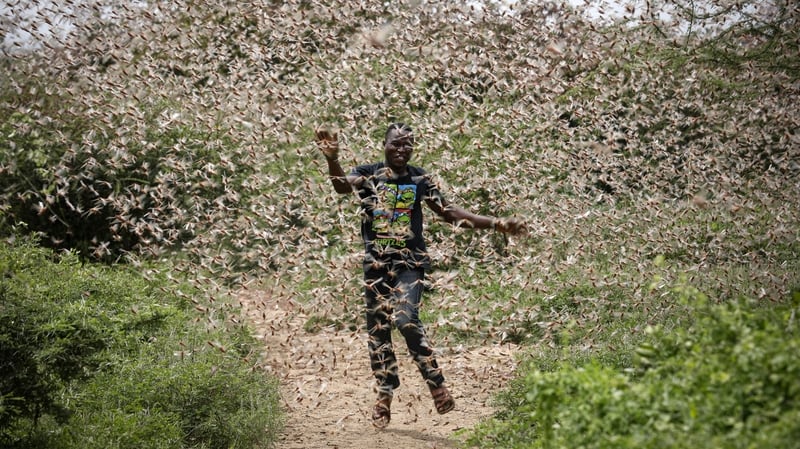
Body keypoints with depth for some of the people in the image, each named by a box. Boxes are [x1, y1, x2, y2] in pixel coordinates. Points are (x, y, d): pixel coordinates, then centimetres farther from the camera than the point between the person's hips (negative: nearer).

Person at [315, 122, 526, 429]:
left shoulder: (419, 179, 4)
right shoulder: (368, 174, 0)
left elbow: (451, 213, 8)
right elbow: (342, 185, -21)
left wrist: (497, 224, 4)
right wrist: (332, 160, -43)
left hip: (409, 263, -1)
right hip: (375, 263, 1)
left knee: (406, 319, -22)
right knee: (377, 329, 6)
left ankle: (436, 383, -8)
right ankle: (385, 394, 20)